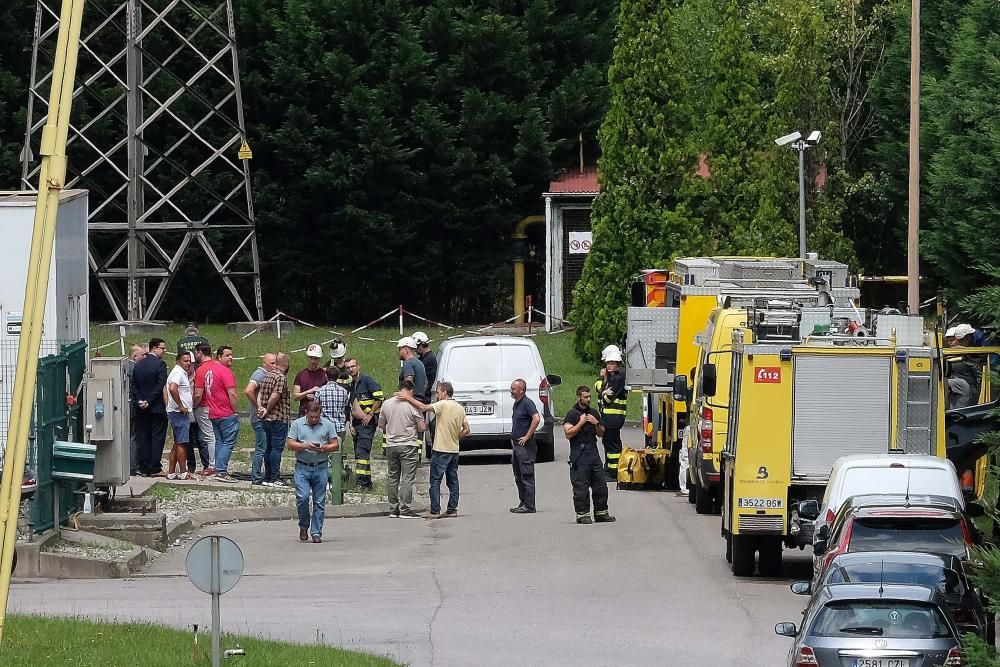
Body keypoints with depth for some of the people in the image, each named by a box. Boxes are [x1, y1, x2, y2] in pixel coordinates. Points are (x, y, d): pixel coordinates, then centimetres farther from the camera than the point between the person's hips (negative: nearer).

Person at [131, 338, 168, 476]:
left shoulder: (138, 365, 9)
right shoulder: (160, 364, -11)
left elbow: (133, 386, 6)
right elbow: (160, 386, -17)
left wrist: (139, 401, 0)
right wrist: (149, 401, -11)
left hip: (141, 409, 6)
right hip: (157, 408, -6)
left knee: (143, 439, 8)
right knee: (157, 438, 0)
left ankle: (144, 468, 9)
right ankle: (155, 468, -2)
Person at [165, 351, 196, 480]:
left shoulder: (181, 373, 19)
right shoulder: (179, 373, -13)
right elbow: (172, 388, -30)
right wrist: (181, 406, -23)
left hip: (181, 412, 11)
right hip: (179, 413, -11)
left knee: (177, 444, 12)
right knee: (182, 443, -8)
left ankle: (171, 472, 14)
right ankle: (183, 473, -8)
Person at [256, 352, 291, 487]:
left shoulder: (267, 375, 12)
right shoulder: (281, 377, -14)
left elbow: (260, 393, 5)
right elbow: (274, 396, -21)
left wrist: (260, 407, -7)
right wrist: (267, 410, -8)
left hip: (266, 420, 8)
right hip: (279, 418, -8)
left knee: (268, 448, 13)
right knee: (277, 448, -5)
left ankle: (267, 477, 16)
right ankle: (274, 478, -5)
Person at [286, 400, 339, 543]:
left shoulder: (327, 425, 7)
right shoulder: (297, 424, 5)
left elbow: (336, 445, 7)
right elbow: (290, 444, 1)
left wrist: (323, 448, -12)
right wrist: (305, 446, -14)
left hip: (321, 468, 1)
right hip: (302, 468, -1)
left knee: (319, 501, 1)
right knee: (302, 497, -13)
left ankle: (316, 532, 7)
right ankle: (304, 526, 9)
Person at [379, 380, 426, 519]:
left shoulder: (386, 404, 3)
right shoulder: (413, 405, -11)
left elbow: (381, 424, 13)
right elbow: (422, 427, -9)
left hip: (391, 445, 5)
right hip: (408, 446, -5)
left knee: (393, 478, 13)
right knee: (407, 478, -2)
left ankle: (393, 509, 14)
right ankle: (404, 510, -7)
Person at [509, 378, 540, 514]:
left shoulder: (527, 403, -13)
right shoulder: (516, 404, 17)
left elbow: (536, 418, -27)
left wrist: (527, 436, -23)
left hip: (525, 445, -10)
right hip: (516, 445, 10)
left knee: (527, 476, -8)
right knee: (519, 477, 12)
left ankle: (529, 506, -7)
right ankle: (523, 502, 18)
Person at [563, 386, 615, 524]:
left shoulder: (594, 413, 16)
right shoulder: (572, 414, -3)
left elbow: (601, 433, 20)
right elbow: (568, 434, -13)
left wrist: (596, 423, 2)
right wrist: (581, 422, -15)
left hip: (593, 453, 6)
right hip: (579, 454, -6)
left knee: (600, 484, 7)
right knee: (581, 487, -6)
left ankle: (601, 512, 15)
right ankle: (582, 514, -1)